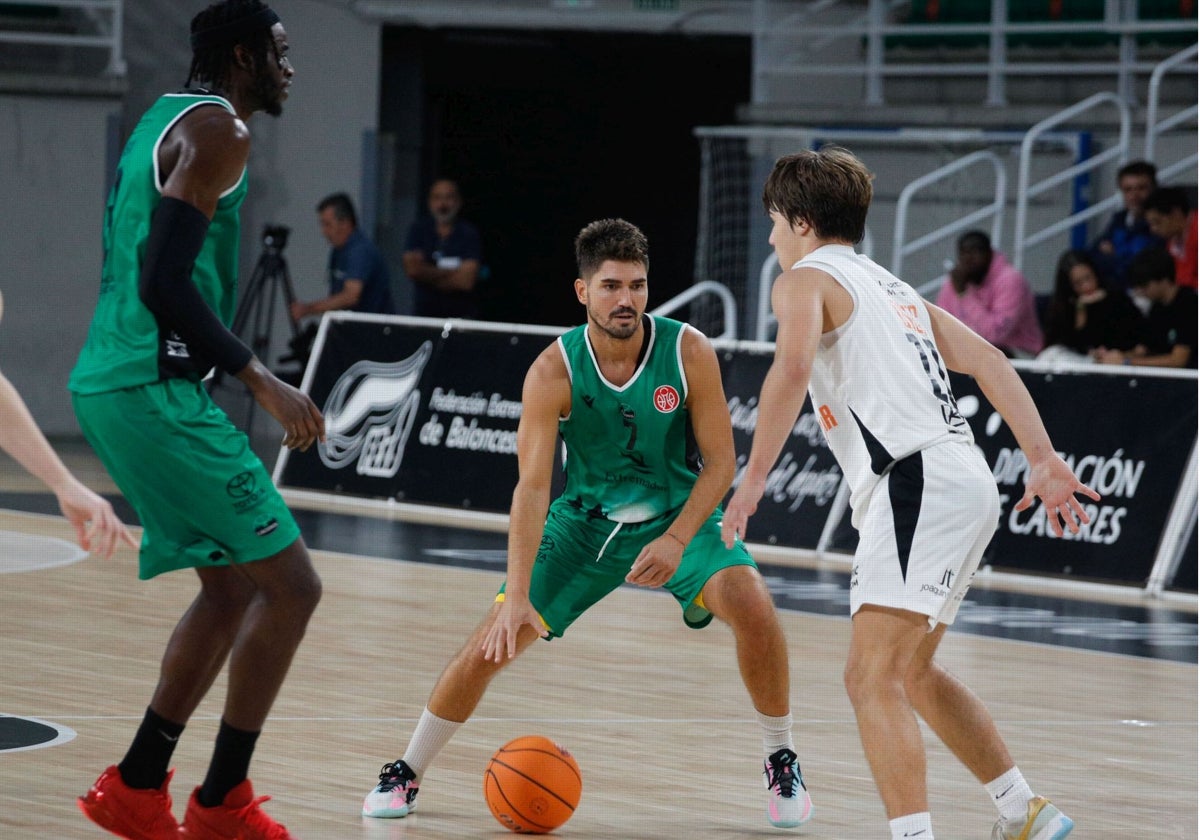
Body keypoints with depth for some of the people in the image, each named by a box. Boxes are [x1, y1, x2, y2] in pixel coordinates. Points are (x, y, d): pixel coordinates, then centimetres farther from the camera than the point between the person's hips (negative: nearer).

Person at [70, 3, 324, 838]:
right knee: (290, 584, -7)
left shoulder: (163, 121, 19)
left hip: (110, 385, 10)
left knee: (235, 586, 18)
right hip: (155, 390, -10)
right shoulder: (218, 130, -11)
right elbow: (166, 280, -21)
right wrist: (263, 382, -20)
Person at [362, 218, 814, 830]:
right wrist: (517, 596, -34)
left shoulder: (689, 353, -20)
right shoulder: (554, 372, -22)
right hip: (584, 521, 0)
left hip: (679, 515, 0)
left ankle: (781, 762, -3)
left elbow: (719, 464, -13)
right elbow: (532, 486, -25)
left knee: (752, 607, -25)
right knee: (495, 638, -7)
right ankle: (406, 774, 12)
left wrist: (677, 541, -27)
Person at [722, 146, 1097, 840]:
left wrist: (754, 478, -16)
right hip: (970, 479, 9)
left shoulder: (805, 280, 3)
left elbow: (792, 369, -17)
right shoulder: (894, 288, 27)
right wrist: (1045, 463, 14)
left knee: (873, 676, -15)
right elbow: (989, 361, 19)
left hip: (916, 483, -9)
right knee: (912, 671, 24)